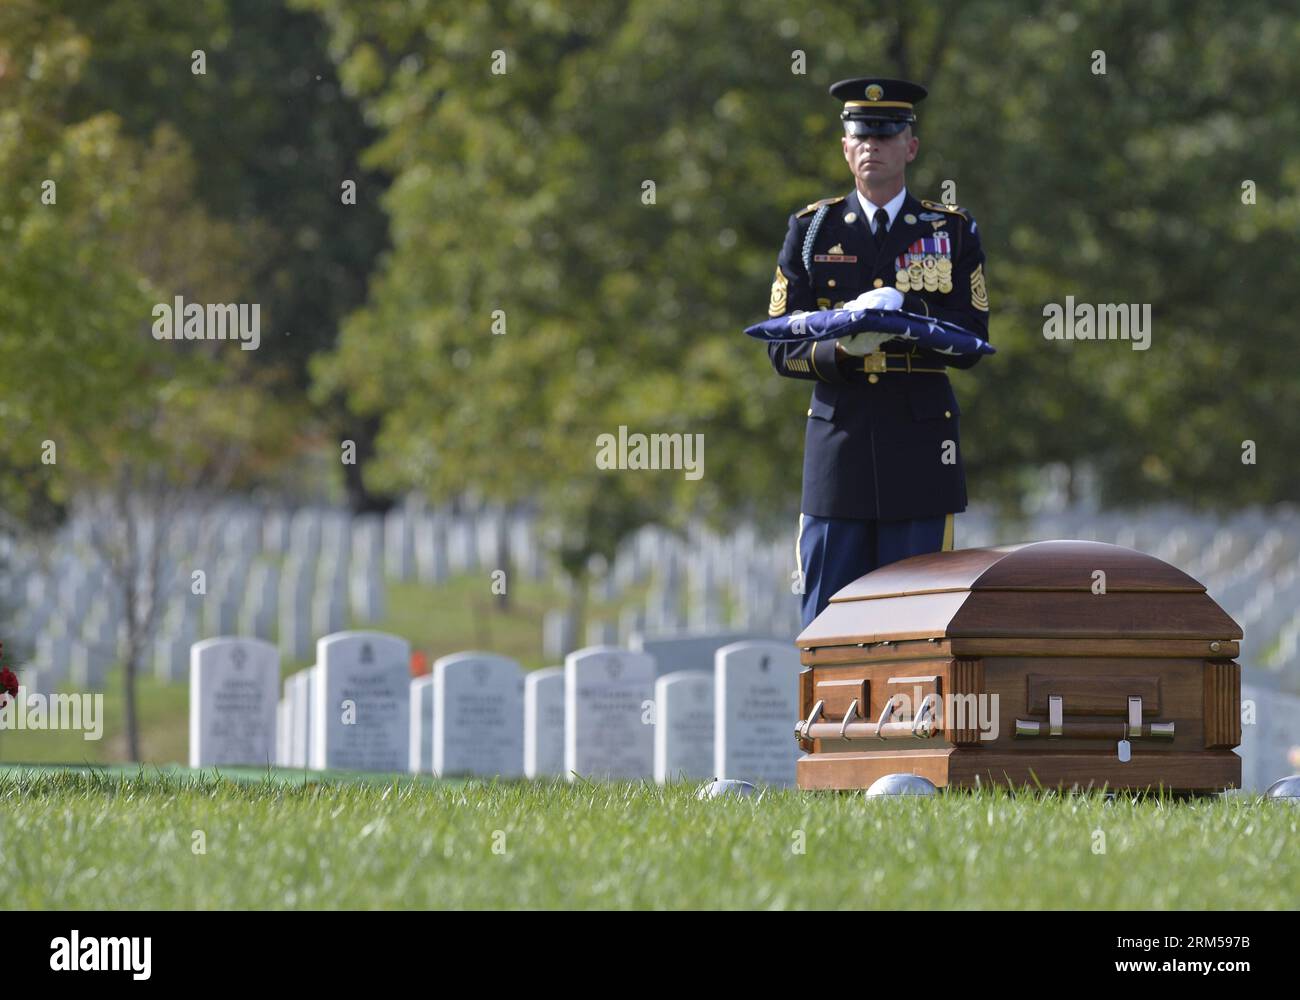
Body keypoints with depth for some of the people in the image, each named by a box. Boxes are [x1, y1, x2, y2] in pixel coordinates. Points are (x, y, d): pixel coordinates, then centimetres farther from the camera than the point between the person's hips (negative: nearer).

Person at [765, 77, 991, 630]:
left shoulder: (952, 231, 9)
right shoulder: (812, 230, 10)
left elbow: (970, 343, 1)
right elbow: (782, 348, 4)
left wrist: (905, 309, -16)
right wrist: (840, 350, -17)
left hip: (920, 452, -1)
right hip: (838, 451, 1)